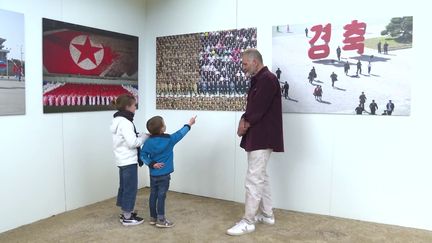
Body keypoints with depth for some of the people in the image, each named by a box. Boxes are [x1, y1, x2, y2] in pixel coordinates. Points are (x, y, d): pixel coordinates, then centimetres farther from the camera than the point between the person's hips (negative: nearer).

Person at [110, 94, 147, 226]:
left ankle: (124, 213, 29)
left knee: (124, 186, 17)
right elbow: (132, 143, -24)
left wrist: (140, 136, 4)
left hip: (123, 160, 10)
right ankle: (127, 218, 10)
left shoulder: (118, 120, 10)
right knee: (131, 188, 0)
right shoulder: (125, 122, -21)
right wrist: (145, 137, -10)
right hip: (129, 161, -10)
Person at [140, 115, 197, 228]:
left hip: (153, 174, 5)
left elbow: (143, 155, -5)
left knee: (153, 195, 13)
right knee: (161, 196, 1)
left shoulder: (149, 141, -3)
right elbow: (180, 133, -1)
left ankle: (153, 217, 25)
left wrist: (151, 164, -6)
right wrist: (189, 124, 10)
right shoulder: (169, 139, -14)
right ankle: (161, 220, 8)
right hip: (164, 174, -5)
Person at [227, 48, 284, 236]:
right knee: (261, 177, 17)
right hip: (257, 136, 11)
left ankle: (248, 222, 1)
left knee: (253, 180, -7)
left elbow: (258, 109, -20)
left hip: (262, 137, -11)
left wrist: (245, 125, -7)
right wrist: (243, 121, -1)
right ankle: (267, 215, 28)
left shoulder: (267, 79, -15)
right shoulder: (258, 80, 18)